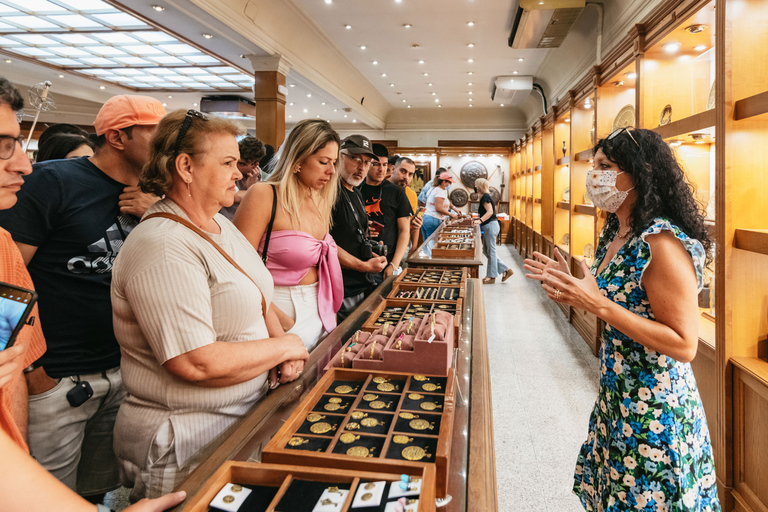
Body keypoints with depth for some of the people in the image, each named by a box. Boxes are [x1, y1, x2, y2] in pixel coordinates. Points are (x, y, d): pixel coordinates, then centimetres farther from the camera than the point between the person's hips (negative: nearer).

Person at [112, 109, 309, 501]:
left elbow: (257, 299, 15)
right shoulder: (164, 248, -25)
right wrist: (284, 347, -17)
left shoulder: (221, 226, 7)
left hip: (243, 418, 9)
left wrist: (285, 348, -4)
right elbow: (196, 363, -30)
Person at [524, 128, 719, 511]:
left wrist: (599, 304, -29)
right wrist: (570, 287, 3)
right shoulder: (614, 233, 4)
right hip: (616, 400, 9)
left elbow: (684, 345, -24)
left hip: (654, 412, -8)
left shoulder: (662, 244, -23)